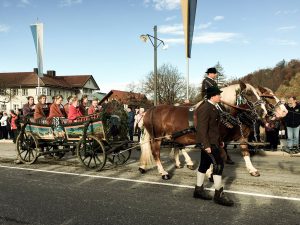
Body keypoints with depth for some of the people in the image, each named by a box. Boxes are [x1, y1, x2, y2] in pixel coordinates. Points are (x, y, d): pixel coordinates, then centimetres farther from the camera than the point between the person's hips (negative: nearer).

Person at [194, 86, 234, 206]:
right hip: (208, 142, -10)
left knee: (204, 165, 15)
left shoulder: (212, 107, 14)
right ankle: (218, 194, 1)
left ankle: (198, 190, 25)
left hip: (212, 141, 10)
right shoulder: (205, 108, -17)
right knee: (218, 165, -8)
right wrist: (206, 145, -25)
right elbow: (202, 128, -22)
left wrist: (219, 141, 20)